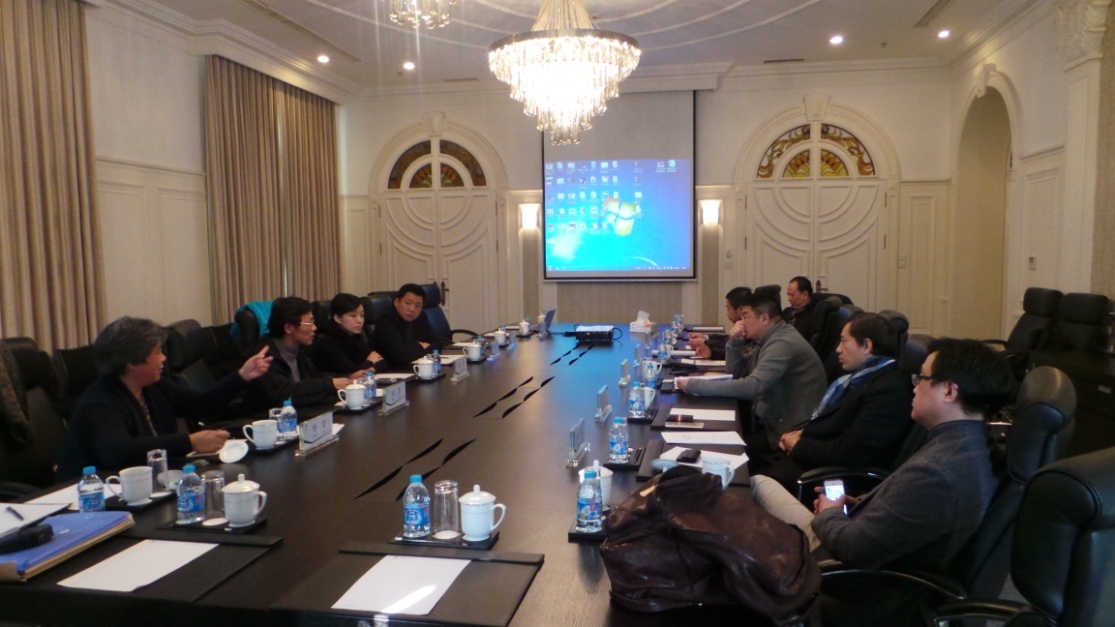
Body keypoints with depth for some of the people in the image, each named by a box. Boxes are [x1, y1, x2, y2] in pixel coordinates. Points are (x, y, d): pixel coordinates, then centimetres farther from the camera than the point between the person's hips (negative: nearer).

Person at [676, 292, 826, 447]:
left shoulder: (782, 343, -22)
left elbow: (751, 387, -33)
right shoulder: (770, 338, 9)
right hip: (774, 420, 9)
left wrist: (694, 385, -30)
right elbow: (735, 373, 16)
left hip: (790, 432, -9)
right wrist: (734, 342, -3)